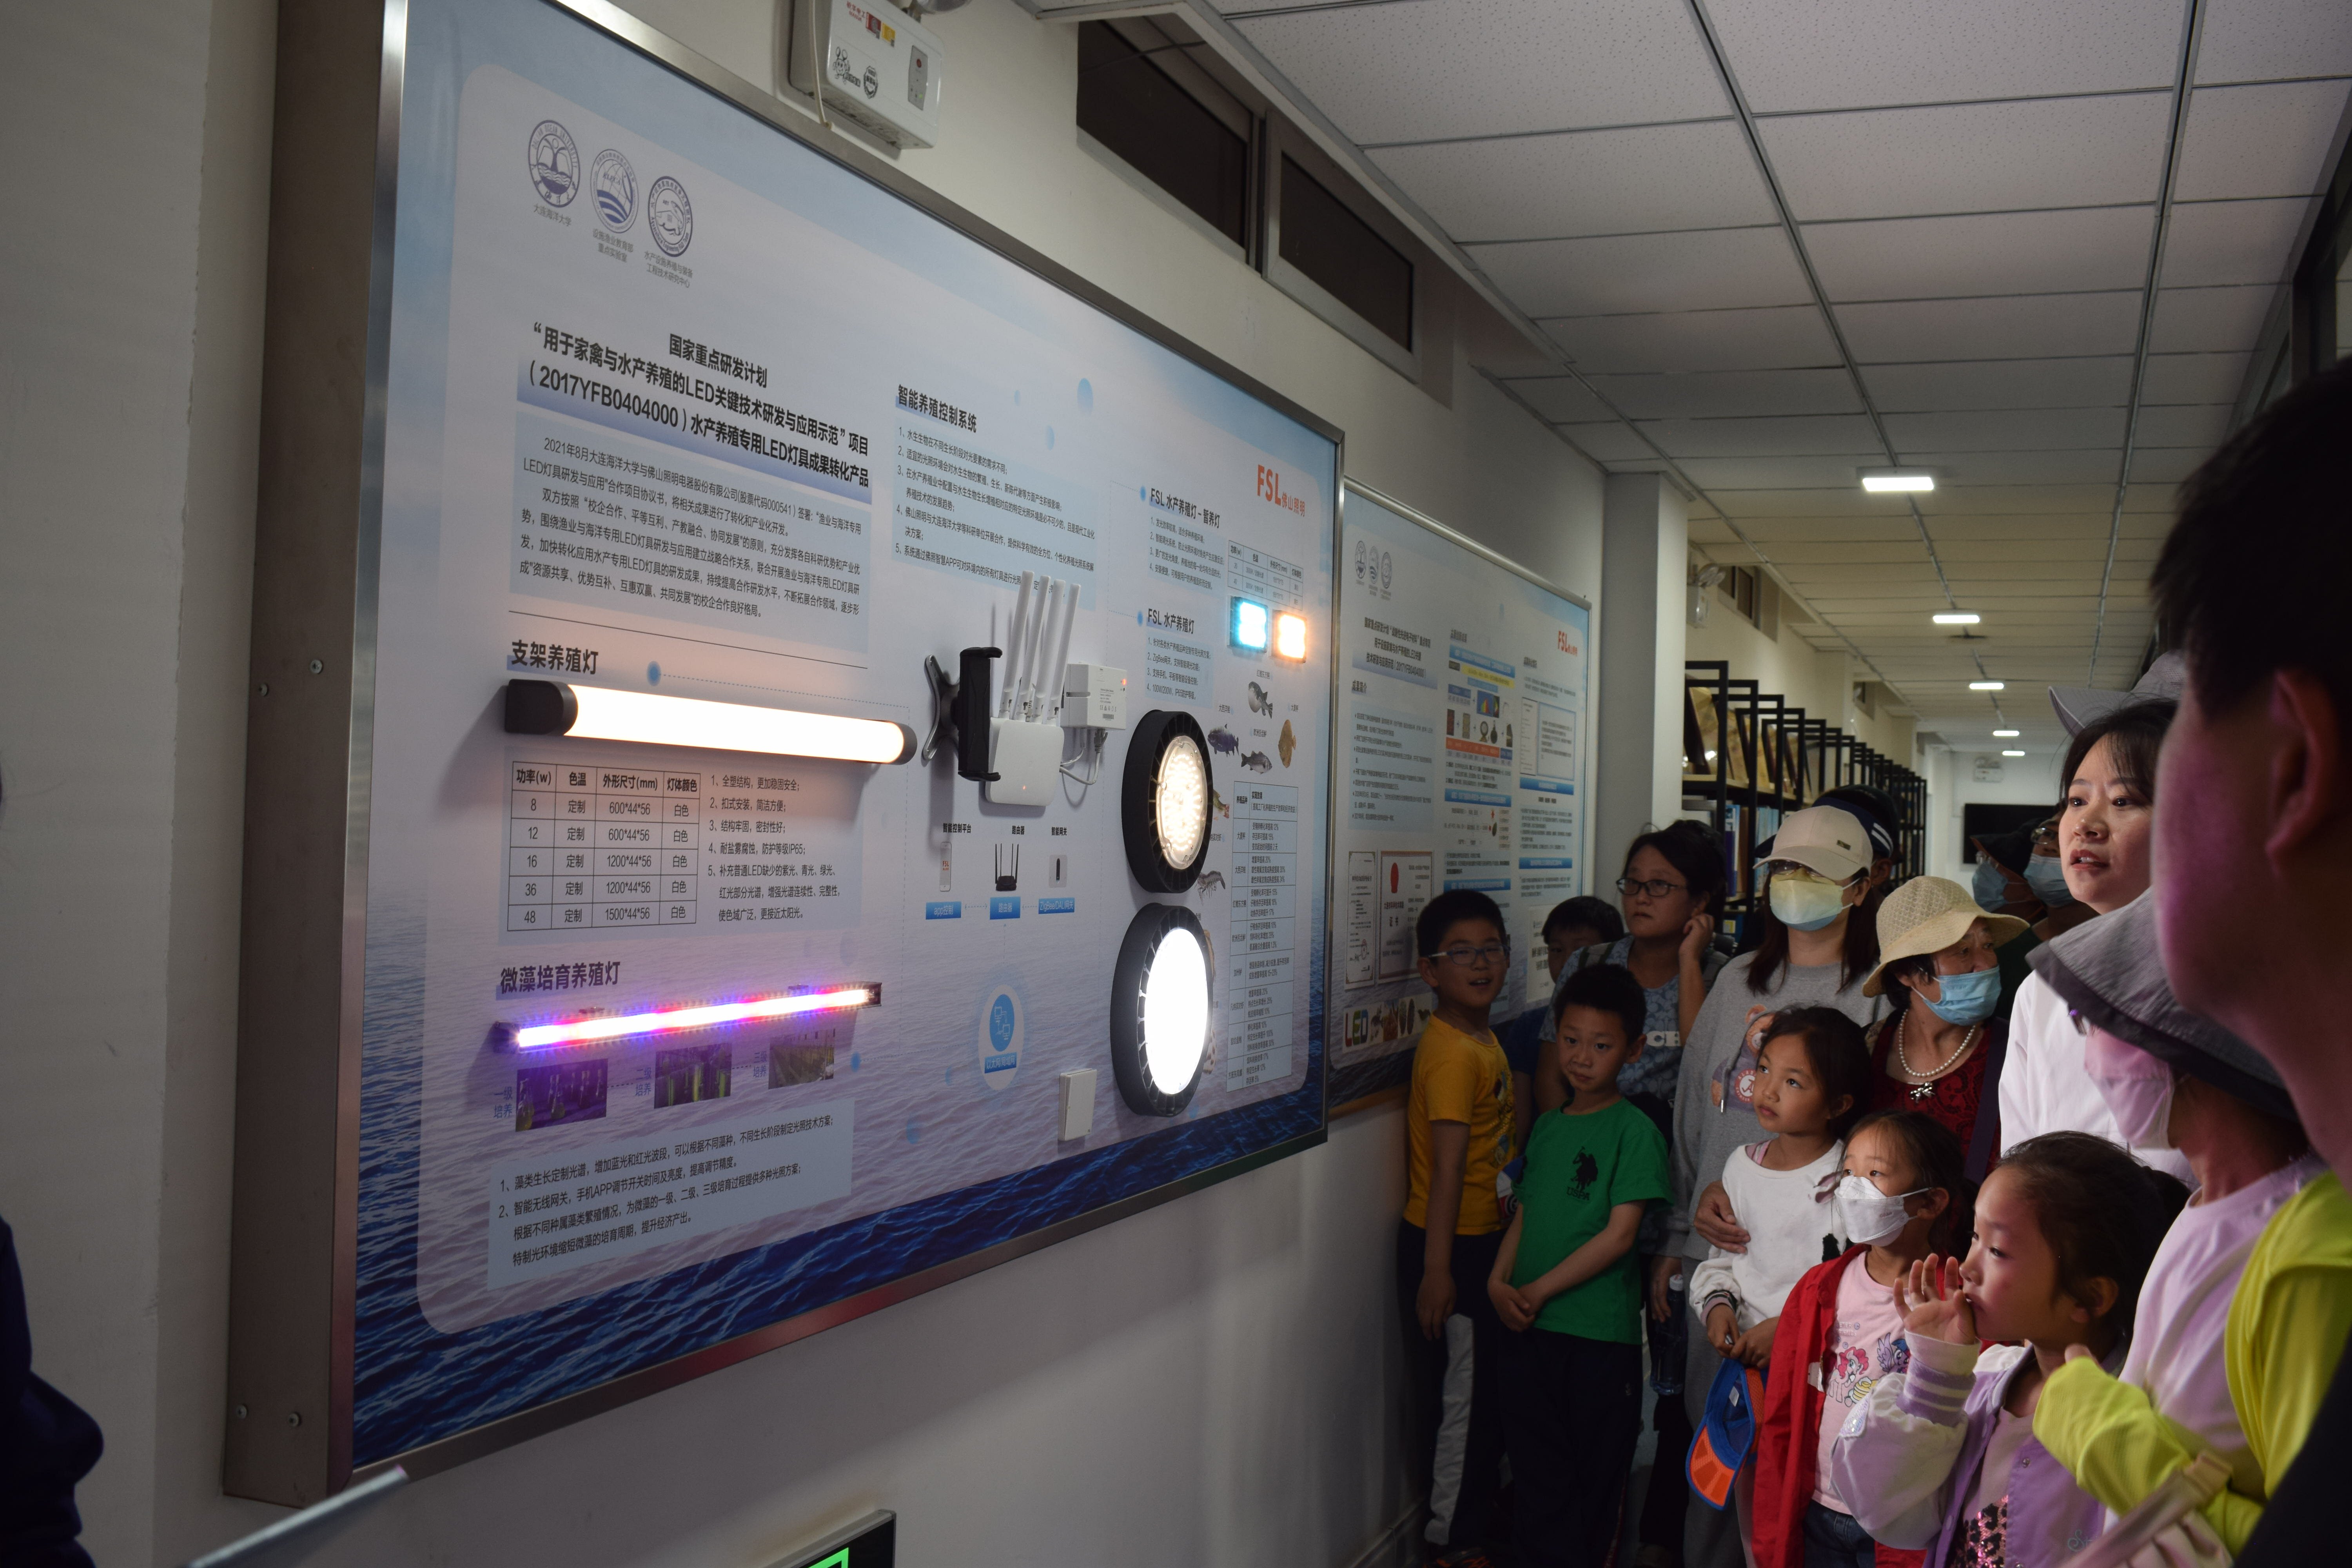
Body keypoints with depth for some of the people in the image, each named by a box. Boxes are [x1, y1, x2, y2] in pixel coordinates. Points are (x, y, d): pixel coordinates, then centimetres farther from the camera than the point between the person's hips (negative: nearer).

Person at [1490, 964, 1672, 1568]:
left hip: (1600, 1335, -5)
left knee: (1594, 1479, 6)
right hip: (1529, 1329, 5)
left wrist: (1539, 1291, -12)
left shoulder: (1634, 1131, -8)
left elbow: (1619, 1235, -13)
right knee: (1539, 1471, 13)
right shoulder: (1547, 1126, 11)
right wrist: (1500, 1281, -2)